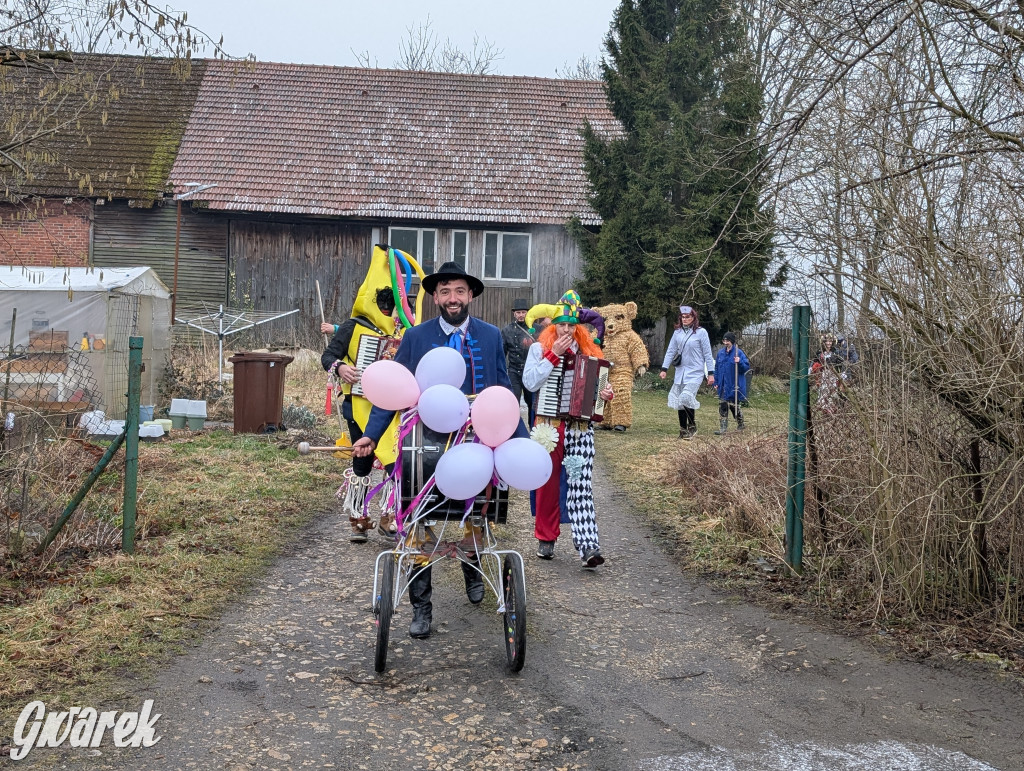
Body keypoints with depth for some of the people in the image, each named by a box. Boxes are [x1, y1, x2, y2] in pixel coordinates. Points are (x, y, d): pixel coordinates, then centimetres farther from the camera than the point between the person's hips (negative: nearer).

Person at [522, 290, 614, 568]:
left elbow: (600, 384, 17)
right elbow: (530, 382, -12)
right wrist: (554, 354, -14)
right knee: (548, 484, 8)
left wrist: (607, 393, -6)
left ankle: (587, 546, -10)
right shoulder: (539, 349, 3)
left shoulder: (589, 352, 9)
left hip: (581, 427, 1)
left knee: (581, 486, -7)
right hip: (548, 426, 0)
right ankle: (546, 538, 23)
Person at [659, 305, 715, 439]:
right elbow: (670, 351, 10)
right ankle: (683, 430, 16)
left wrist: (711, 373, -6)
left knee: (687, 398, -20)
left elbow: (707, 354, -3)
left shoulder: (701, 332, -4)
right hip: (680, 371, 5)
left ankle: (692, 426, -2)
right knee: (679, 401, 5)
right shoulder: (677, 332, 8)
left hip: (695, 372, -5)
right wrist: (664, 369, 4)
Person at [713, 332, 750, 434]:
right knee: (722, 406, 3)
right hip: (723, 385, 5)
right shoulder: (720, 352, 8)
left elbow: (747, 367, -10)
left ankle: (741, 424, 25)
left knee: (734, 405, 4)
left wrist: (739, 362, -29)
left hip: (734, 385, -5)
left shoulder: (738, 353, -9)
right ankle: (723, 427, 7)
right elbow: (717, 368, 14)